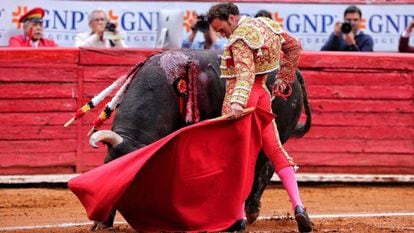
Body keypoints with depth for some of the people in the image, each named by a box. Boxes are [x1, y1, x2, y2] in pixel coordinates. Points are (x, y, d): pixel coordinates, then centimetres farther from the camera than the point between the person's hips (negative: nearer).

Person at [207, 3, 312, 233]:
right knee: (275, 149, 11)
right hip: (262, 93, 8)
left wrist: (237, 102, -42)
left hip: (240, 97, -8)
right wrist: (284, 78, 25)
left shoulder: (240, 39, -16)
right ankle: (298, 205, -2)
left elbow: (245, 73, -29)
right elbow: (294, 46, 20)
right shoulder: (266, 25, 9)